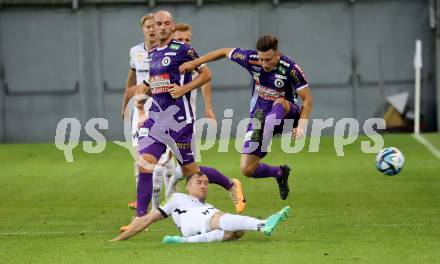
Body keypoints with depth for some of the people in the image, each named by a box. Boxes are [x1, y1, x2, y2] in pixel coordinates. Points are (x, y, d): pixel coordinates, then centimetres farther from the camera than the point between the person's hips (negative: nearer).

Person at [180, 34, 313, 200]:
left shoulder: (290, 68, -20)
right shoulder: (250, 59, -12)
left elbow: (307, 99, -14)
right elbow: (225, 52, 5)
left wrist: (301, 126, -27)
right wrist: (195, 62, 4)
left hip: (286, 115, -3)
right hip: (260, 115, 3)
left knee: (280, 102, -41)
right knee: (247, 170, -7)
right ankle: (280, 173, 21)